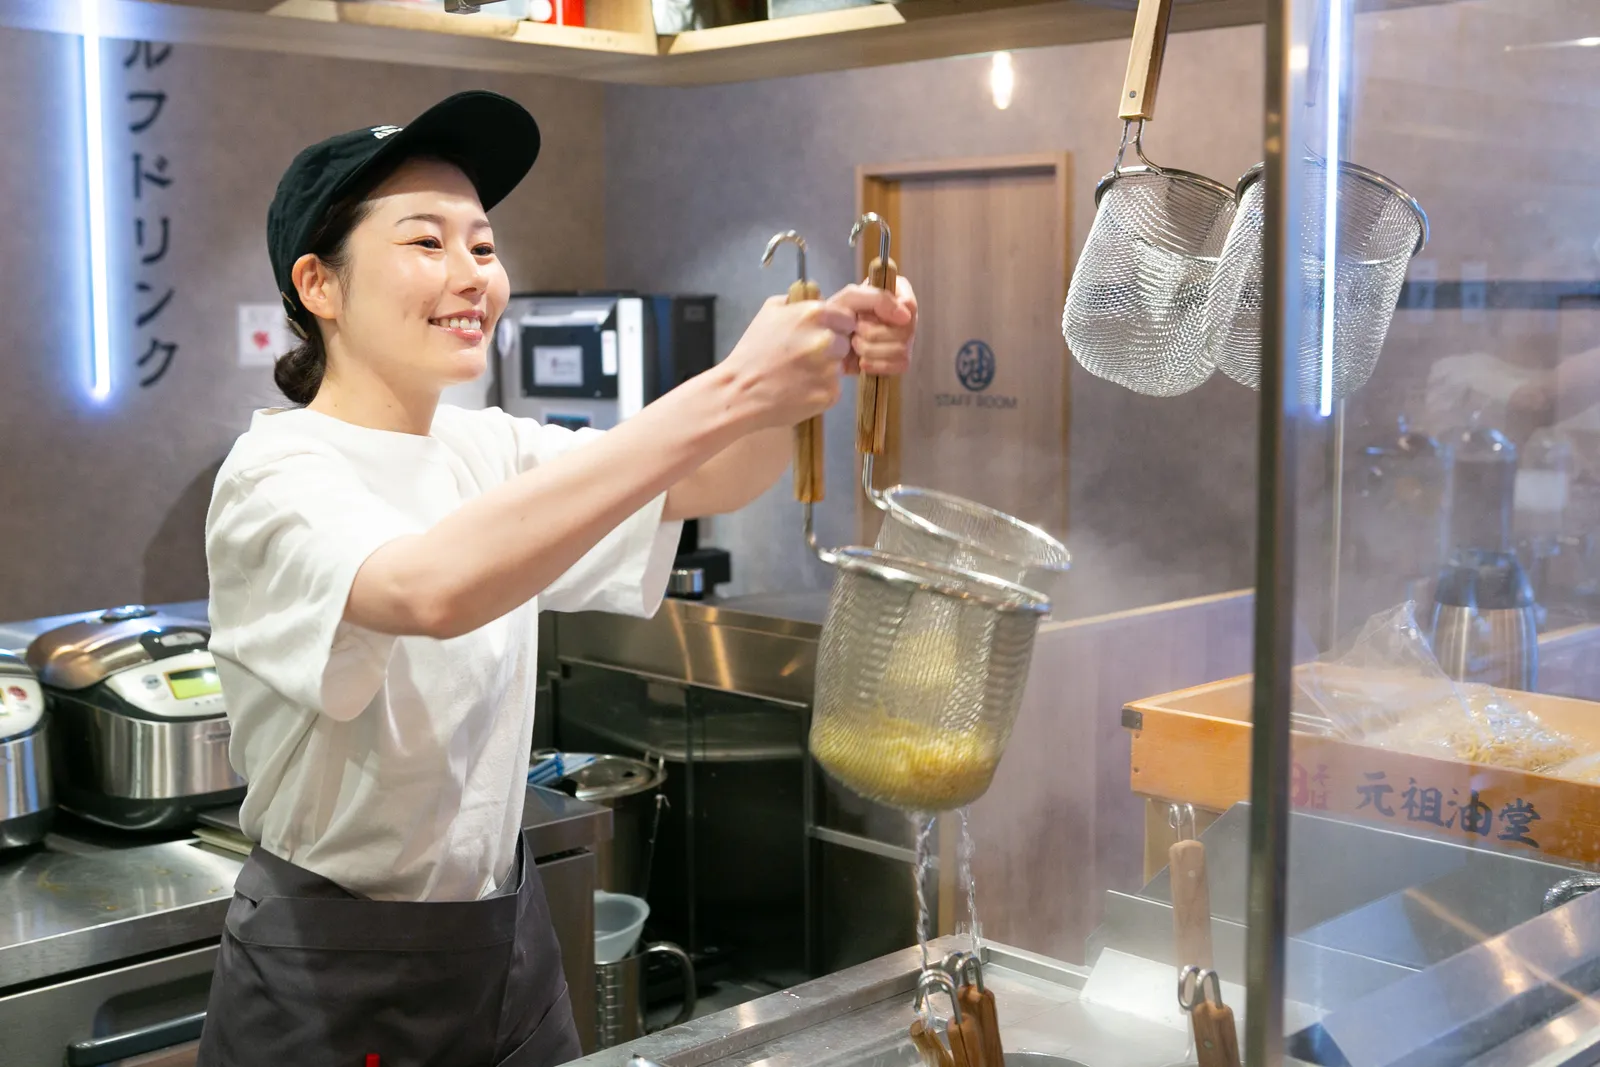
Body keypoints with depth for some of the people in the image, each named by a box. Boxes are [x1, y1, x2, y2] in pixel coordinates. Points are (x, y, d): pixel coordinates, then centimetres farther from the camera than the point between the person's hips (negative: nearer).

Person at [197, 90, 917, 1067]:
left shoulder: (491, 453, 4)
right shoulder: (279, 474, -18)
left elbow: (705, 483, -7)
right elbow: (432, 587, -40)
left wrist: (812, 367, -29)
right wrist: (726, 393, -42)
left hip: (508, 940, 7)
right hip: (334, 980, -6)